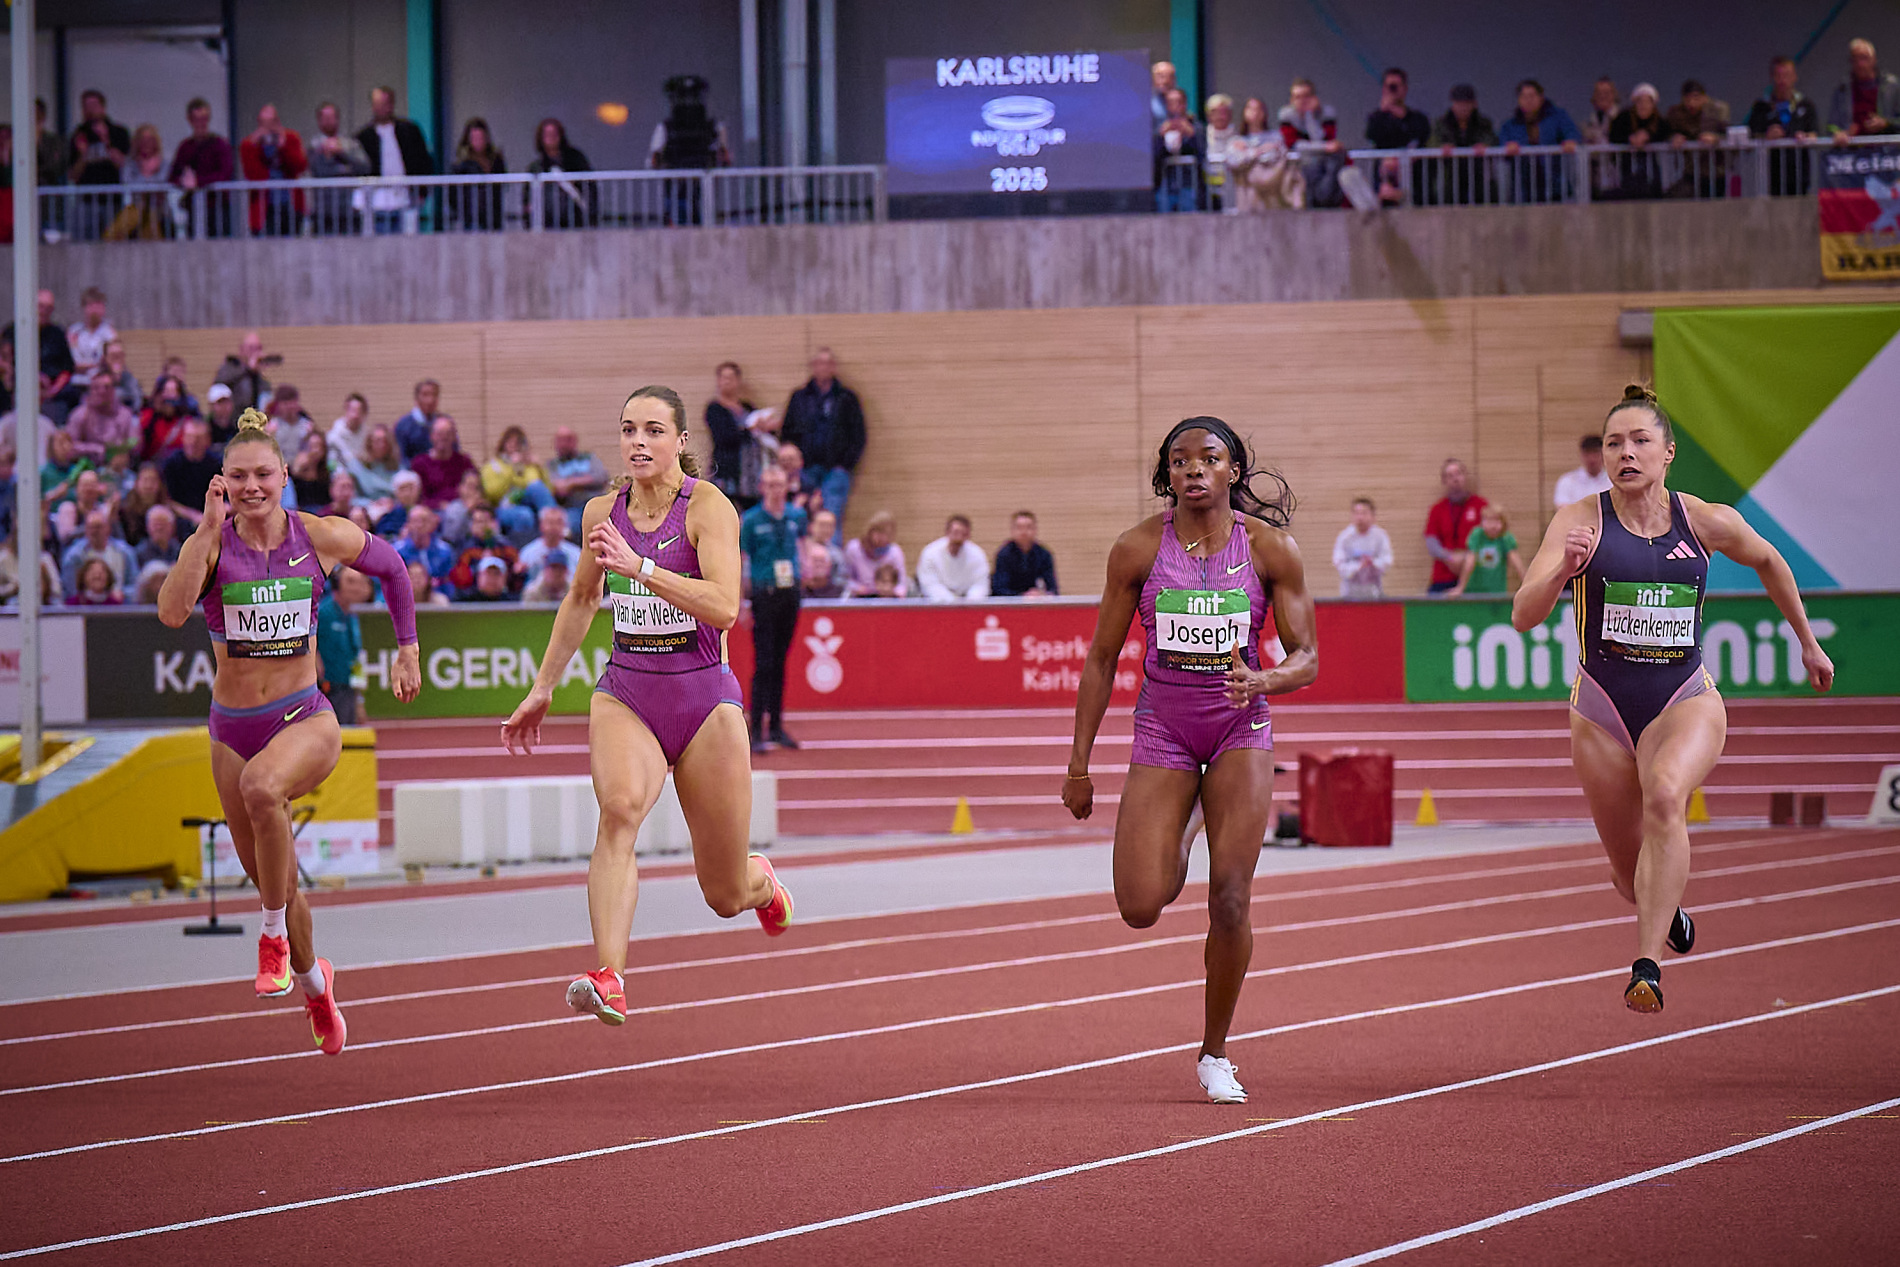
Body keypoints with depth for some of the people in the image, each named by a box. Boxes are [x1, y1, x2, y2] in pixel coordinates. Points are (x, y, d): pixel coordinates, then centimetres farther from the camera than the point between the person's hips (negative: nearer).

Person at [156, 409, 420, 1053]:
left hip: (305, 718, -2)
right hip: (233, 727, 2)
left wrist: (407, 650, 16)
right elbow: (172, 612, -24)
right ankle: (311, 976, 42)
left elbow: (392, 568, 15)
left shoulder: (322, 538, -4)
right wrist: (210, 529, -25)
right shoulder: (211, 543, -6)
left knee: (262, 786, -37)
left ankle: (276, 937, -18)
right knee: (268, 876, 11)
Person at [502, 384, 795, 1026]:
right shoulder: (603, 513, 5)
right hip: (625, 693, 3)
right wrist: (542, 689, 23)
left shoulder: (708, 506, -10)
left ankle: (761, 881, 47)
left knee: (725, 896, 7)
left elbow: (724, 607, -25)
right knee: (621, 806, -32)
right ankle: (608, 980, -43)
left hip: (703, 696, -3)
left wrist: (639, 566, -31)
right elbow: (580, 601, 23)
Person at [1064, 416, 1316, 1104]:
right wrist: (1080, 764, 2)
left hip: (1240, 727, 0)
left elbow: (1306, 659, -2)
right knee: (1139, 907, -11)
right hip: (1162, 728, 1)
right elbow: (1101, 659, 2)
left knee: (1230, 902, -10)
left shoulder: (1271, 548, -6)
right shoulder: (1138, 548, -5)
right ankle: (1171, 859, 28)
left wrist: (1261, 680, -25)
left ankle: (1215, 1054, 10)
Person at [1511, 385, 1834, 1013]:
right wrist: (1562, 570, -36)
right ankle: (1669, 912, 50)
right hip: (1603, 707, 1)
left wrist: (1807, 641, 26)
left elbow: (1768, 561, 19)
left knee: (1665, 796, -35)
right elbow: (1524, 617, -16)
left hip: (1687, 701, -1)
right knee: (1631, 877, 11)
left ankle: (1647, 965, -38)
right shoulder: (1581, 521, -7)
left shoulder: (1709, 522, -3)